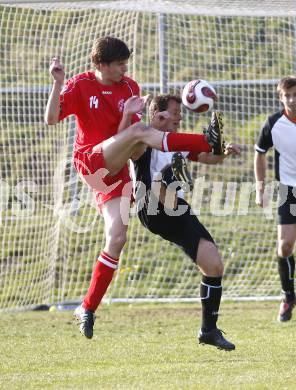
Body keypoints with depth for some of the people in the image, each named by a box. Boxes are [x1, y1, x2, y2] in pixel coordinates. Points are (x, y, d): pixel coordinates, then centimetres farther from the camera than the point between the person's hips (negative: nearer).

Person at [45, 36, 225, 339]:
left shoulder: (129, 87, 10)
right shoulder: (80, 85, 0)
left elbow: (124, 135, 4)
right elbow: (51, 119, -11)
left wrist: (128, 113, -16)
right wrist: (58, 83, -21)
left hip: (114, 171, 5)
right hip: (90, 159, -5)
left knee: (116, 239, -4)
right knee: (140, 130, -28)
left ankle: (88, 308, 2)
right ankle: (206, 141, -33)